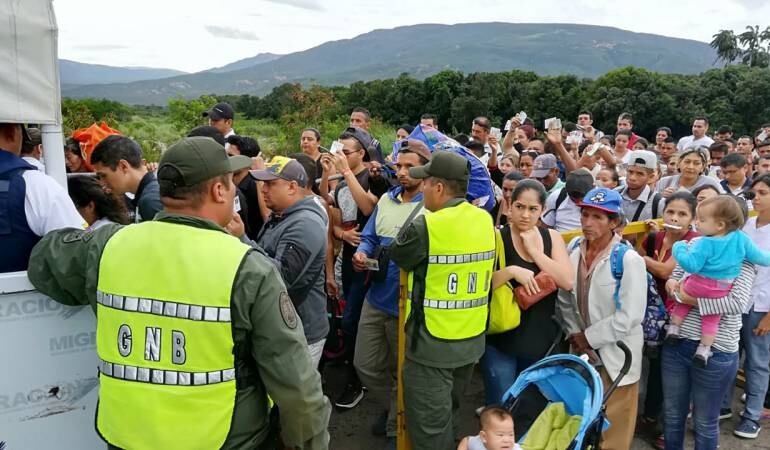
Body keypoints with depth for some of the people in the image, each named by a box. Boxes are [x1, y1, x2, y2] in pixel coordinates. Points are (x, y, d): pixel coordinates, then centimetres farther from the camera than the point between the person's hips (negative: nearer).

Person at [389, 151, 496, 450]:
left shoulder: (426, 226, -21)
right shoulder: (486, 220, 0)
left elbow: (397, 256, -3)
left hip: (433, 343, -7)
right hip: (473, 338, 7)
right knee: (448, 416, 25)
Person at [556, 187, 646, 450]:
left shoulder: (629, 260, -18)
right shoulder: (573, 250, -2)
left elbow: (629, 317, -20)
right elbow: (564, 300, 5)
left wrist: (588, 337, -14)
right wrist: (574, 336, -4)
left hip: (615, 355, -4)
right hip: (581, 352, 5)